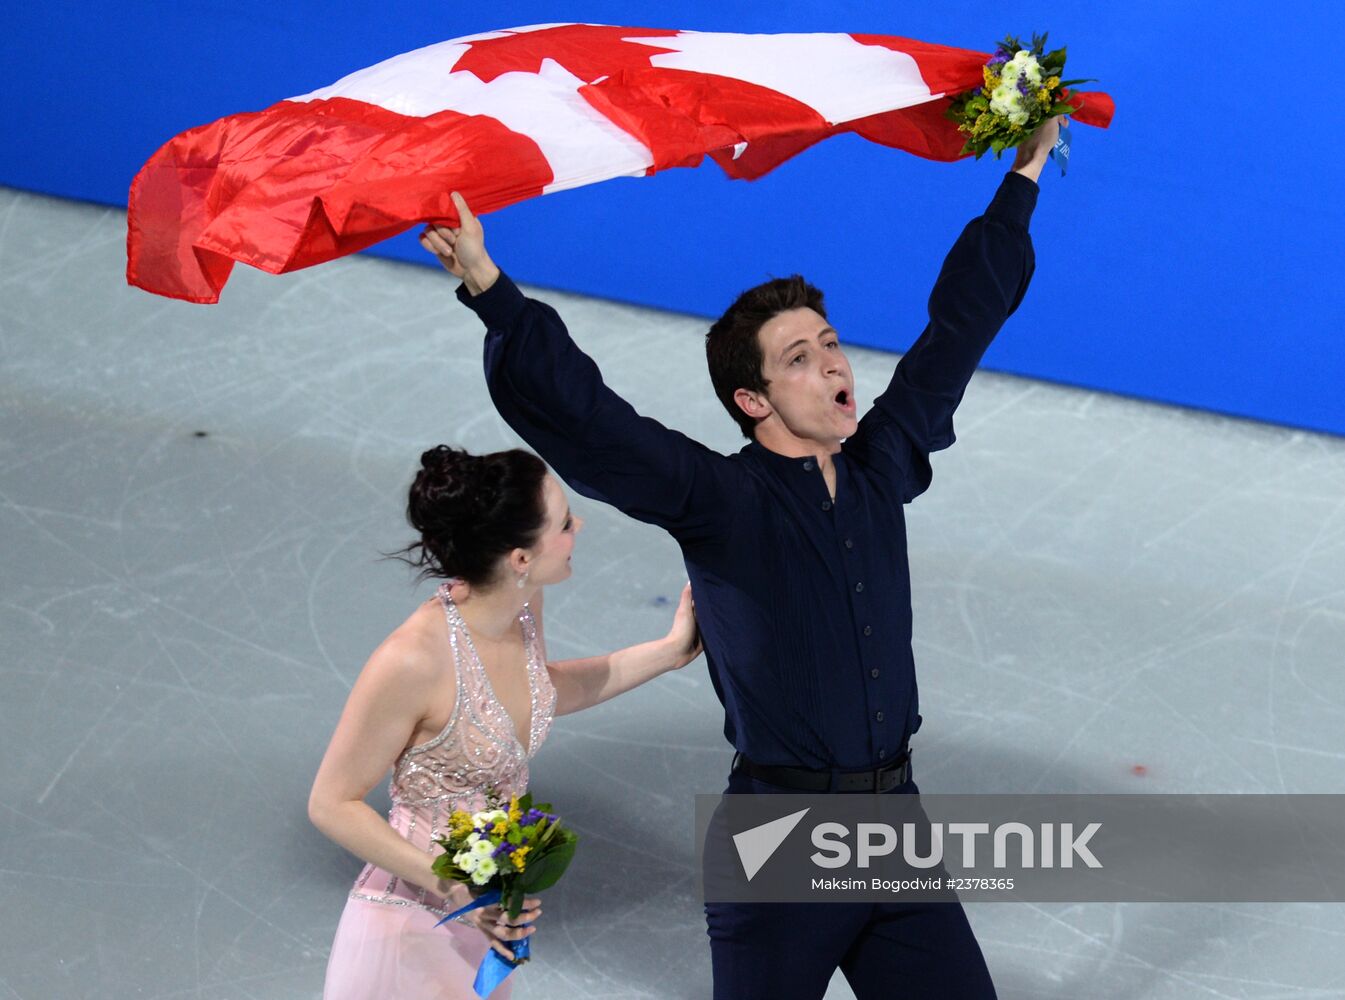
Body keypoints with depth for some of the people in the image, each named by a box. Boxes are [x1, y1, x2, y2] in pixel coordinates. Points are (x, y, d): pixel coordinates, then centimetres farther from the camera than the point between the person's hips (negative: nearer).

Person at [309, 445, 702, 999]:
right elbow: (331, 804, -20)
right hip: (414, 929, -8)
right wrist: (451, 885, -26)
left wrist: (668, 652, 10)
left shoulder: (522, 606, -8)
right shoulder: (414, 658, -31)